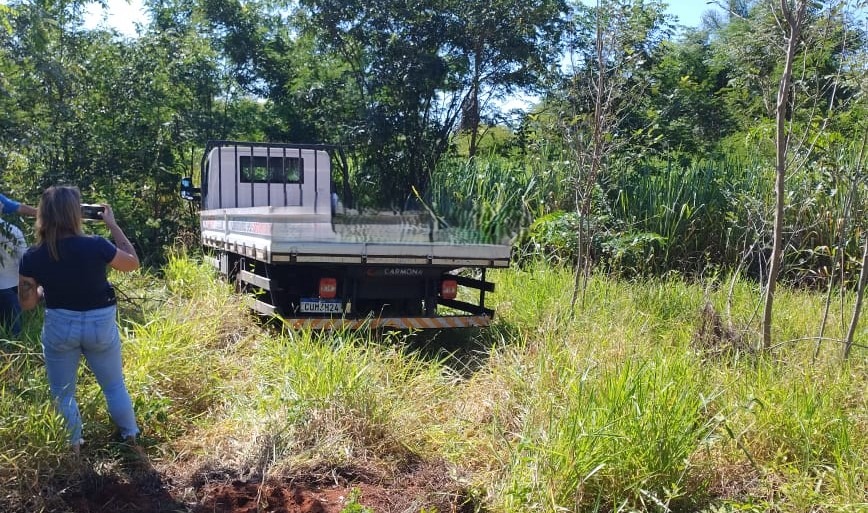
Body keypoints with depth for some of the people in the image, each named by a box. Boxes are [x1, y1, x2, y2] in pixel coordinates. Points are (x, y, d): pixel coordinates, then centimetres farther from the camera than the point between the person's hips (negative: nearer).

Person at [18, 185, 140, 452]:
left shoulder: (32, 258, -14)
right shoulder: (95, 246, -20)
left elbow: (27, 303, -2)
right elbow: (133, 263, -2)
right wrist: (112, 225, -1)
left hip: (59, 326, 0)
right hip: (101, 324, 0)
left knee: (62, 393, 19)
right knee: (114, 385, 20)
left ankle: (72, 448, 29)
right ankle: (131, 438, 32)